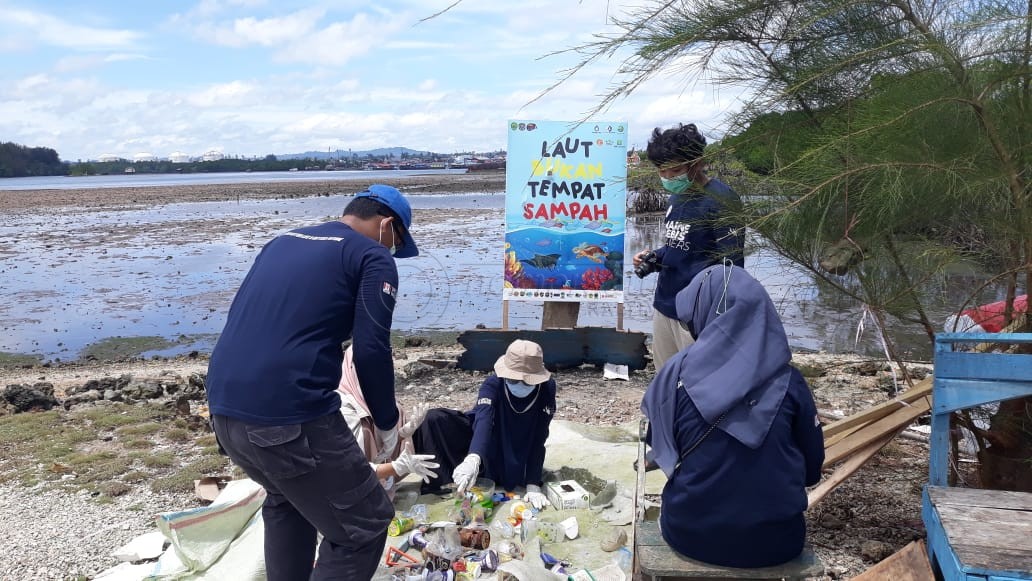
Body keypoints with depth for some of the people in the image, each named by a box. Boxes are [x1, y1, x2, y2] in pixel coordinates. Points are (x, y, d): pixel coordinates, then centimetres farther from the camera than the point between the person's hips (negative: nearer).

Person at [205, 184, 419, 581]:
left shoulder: (282, 241, 22)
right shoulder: (372, 257, 2)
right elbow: (371, 351, -7)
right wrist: (387, 424, 8)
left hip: (223, 407, 8)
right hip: (287, 414, -8)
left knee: (286, 499, 33)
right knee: (364, 524, 8)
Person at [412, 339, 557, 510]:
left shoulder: (547, 387, -26)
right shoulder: (493, 383, -29)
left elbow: (538, 439, -25)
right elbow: (483, 420, -46)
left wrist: (533, 486, -32)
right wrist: (472, 459, -65)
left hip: (515, 452, 2)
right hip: (480, 439, -2)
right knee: (435, 419, -25)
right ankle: (434, 484, -13)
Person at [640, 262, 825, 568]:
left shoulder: (677, 372, -9)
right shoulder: (789, 381, -8)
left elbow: (660, 450, 4)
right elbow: (812, 467, 3)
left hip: (689, 533, 0)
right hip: (777, 540, 1)